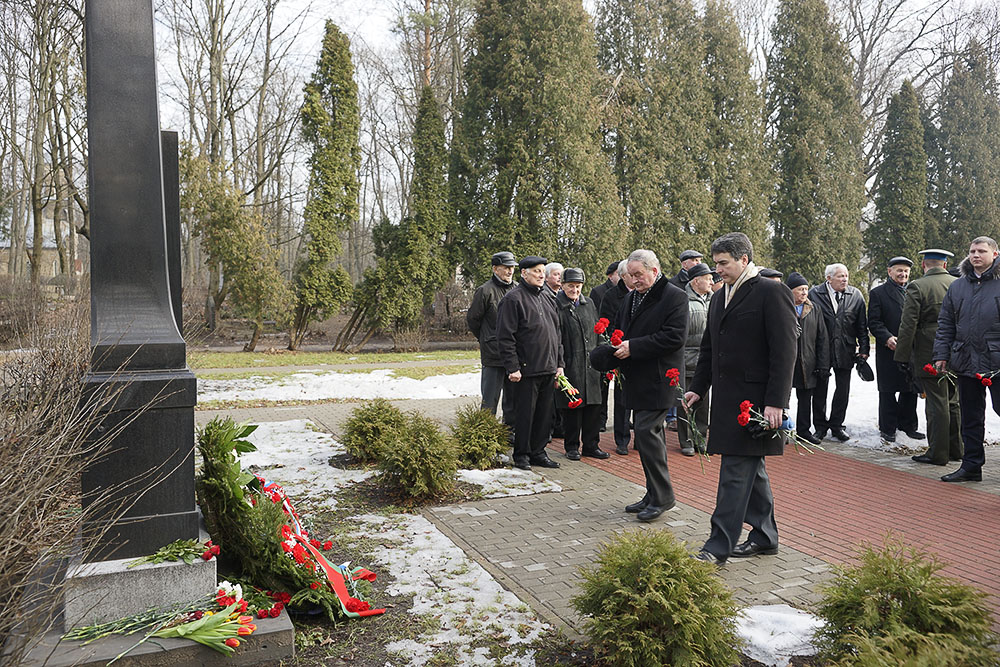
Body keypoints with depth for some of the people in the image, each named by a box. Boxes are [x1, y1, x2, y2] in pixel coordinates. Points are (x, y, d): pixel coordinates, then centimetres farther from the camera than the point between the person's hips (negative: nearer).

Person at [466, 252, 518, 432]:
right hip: (493, 355, -6)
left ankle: (510, 431, 25)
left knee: (513, 398, 14)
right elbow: (472, 319, 0)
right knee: (490, 400, -1)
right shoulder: (485, 290, -8)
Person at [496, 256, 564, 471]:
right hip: (527, 370, -7)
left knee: (544, 413, 11)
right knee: (524, 414, 1)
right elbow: (505, 337, -12)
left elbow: (557, 334, 23)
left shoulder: (547, 300, 18)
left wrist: (559, 363, 16)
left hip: (548, 370, 7)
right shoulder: (513, 298, -7)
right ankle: (521, 455, 13)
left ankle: (538, 452, 23)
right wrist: (512, 367, -16)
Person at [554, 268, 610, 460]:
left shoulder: (589, 304, 13)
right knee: (571, 408, 2)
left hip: (591, 365, 6)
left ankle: (591, 445, 21)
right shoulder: (556, 306, -7)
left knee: (593, 406, 9)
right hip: (570, 367, -5)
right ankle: (572, 446, 16)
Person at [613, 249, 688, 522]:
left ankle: (662, 496, -1)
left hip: (658, 379, -8)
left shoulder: (675, 297, -9)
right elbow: (622, 331, 26)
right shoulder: (631, 298, 16)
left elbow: (674, 336, -18)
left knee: (646, 432, -12)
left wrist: (633, 347, -20)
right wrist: (618, 347, 3)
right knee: (649, 433, 13)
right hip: (637, 379, 8)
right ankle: (654, 495, 21)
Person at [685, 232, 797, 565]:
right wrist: (698, 388, 16)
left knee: (736, 471, -7)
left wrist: (775, 402, -18)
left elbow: (784, 351, -14)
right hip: (727, 398, 8)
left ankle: (718, 547, -2)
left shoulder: (772, 293, -9)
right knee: (750, 468, 16)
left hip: (755, 398, -8)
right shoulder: (719, 297, 16)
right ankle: (765, 536, 29)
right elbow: (709, 348, 23)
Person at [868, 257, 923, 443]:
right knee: (887, 392, 3)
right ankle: (888, 429, 12)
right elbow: (874, 322, -6)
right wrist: (887, 338, -20)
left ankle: (908, 425, 23)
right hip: (889, 351, -4)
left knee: (910, 391, 10)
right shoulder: (878, 293, 0)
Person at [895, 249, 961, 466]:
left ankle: (938, 453, 4)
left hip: (929, 355, -5)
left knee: (937, 404, -2)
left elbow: (908, 325, -13)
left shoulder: (917, 287, -10)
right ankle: (955, 449, 24)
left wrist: (902, 357, -8)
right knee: (952, 403, 15)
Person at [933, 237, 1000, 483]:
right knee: (970, 417, 11)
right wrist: (941, 355, 6)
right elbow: (945, 325, 13)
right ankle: (971, 466, 19)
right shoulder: (957, 287, 11)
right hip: (965, 361, 5)